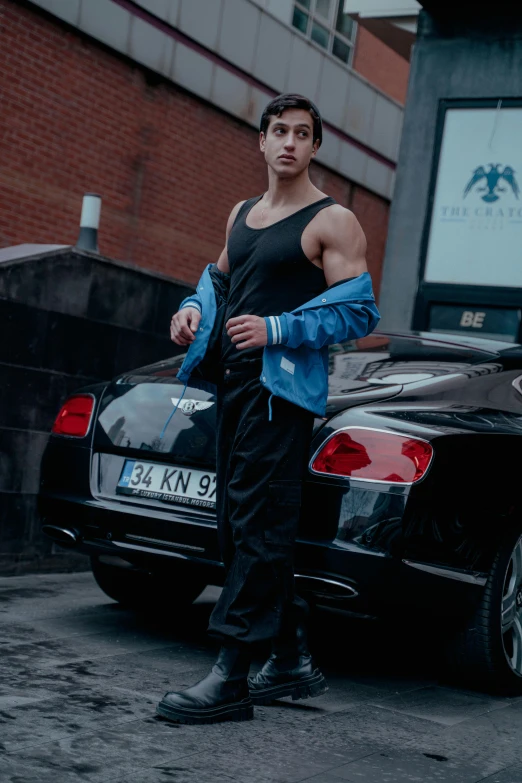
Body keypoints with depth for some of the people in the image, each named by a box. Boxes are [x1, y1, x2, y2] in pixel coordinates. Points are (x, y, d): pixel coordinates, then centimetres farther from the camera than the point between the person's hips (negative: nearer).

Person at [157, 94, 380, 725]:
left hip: (281, 386, -8)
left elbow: (361, 312, -10)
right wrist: (194, 309, 9)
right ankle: (292, 662, 18)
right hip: (233, 383, 8)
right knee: (238, 524, 8)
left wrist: (276, 329, -18)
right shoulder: (241, 215, 19)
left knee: (259, 525, -13)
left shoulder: (331, 222, -3)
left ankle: (231, 678, -14)